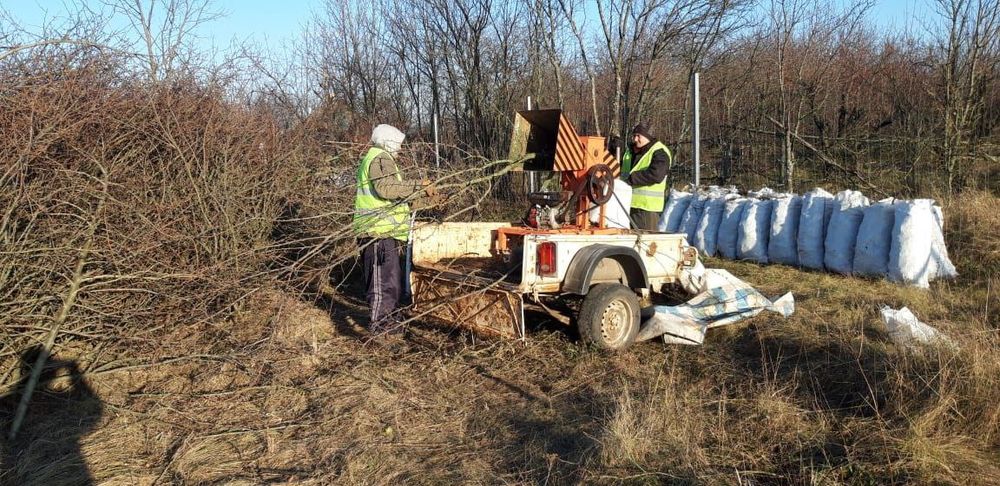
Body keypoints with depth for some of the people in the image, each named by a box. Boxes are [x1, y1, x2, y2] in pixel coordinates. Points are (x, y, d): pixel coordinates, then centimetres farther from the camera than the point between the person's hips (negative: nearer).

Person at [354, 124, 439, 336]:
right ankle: (380, 323, -1)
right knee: (384, 278, -6)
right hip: (379, 232, -11)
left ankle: (389, 318, 28)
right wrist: (417, 186, -20)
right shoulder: (381, 159, -7)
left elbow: (397, 198, 26)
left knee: (392, 278, 18)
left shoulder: (379, 159, 27)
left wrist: (427, 200, 20)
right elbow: (385, 188, -25)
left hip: (383, 232, 11)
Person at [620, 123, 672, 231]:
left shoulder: (659, 153, -8)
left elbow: (656, 175, -24)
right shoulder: (629, 152, 19)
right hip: (627, 205, 8)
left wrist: (631, 179, -21)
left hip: (647, 206, -8)